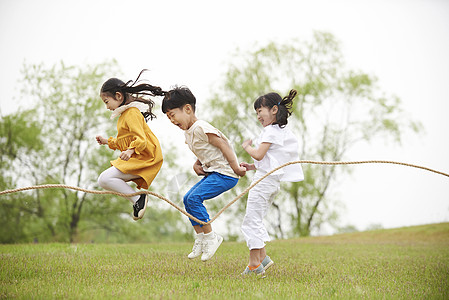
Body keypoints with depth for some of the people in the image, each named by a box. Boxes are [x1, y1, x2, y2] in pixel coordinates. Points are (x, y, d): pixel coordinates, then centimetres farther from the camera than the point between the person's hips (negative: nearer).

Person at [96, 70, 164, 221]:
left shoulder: (132, 113, -14)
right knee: (103, 181, 7)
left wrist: (131, 150, -41)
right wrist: (108, 141, 27)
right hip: (134, 158, 11)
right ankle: (137, 199, 5)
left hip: (145, 159, -11)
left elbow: (141, 139, -25)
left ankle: (138, 199, -13)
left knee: (105, 178, -21)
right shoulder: (125, 113, 20)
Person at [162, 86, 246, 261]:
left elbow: (223, 145, -20)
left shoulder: (201, 128, -18)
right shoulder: (188, 132, 12)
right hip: (212, 172, 10)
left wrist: (236, 168, -19)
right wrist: (197, 164, 5)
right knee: (187, 199, 6)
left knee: (194, 198, -19)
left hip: (225, 173, -10)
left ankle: (211, 237, -7)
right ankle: (200, 238, 14)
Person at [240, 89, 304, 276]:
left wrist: (247, 147, 1)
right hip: (274, 181, 10)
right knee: (256, 221, 15)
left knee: (251, 221, -7)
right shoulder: (282, 131, 18)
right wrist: (252, 167, 15)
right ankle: (262, 257, 15)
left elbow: (259, 155, -18)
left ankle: (254, 265, -6)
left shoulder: (271, 130, -11)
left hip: (264, 179, -10)